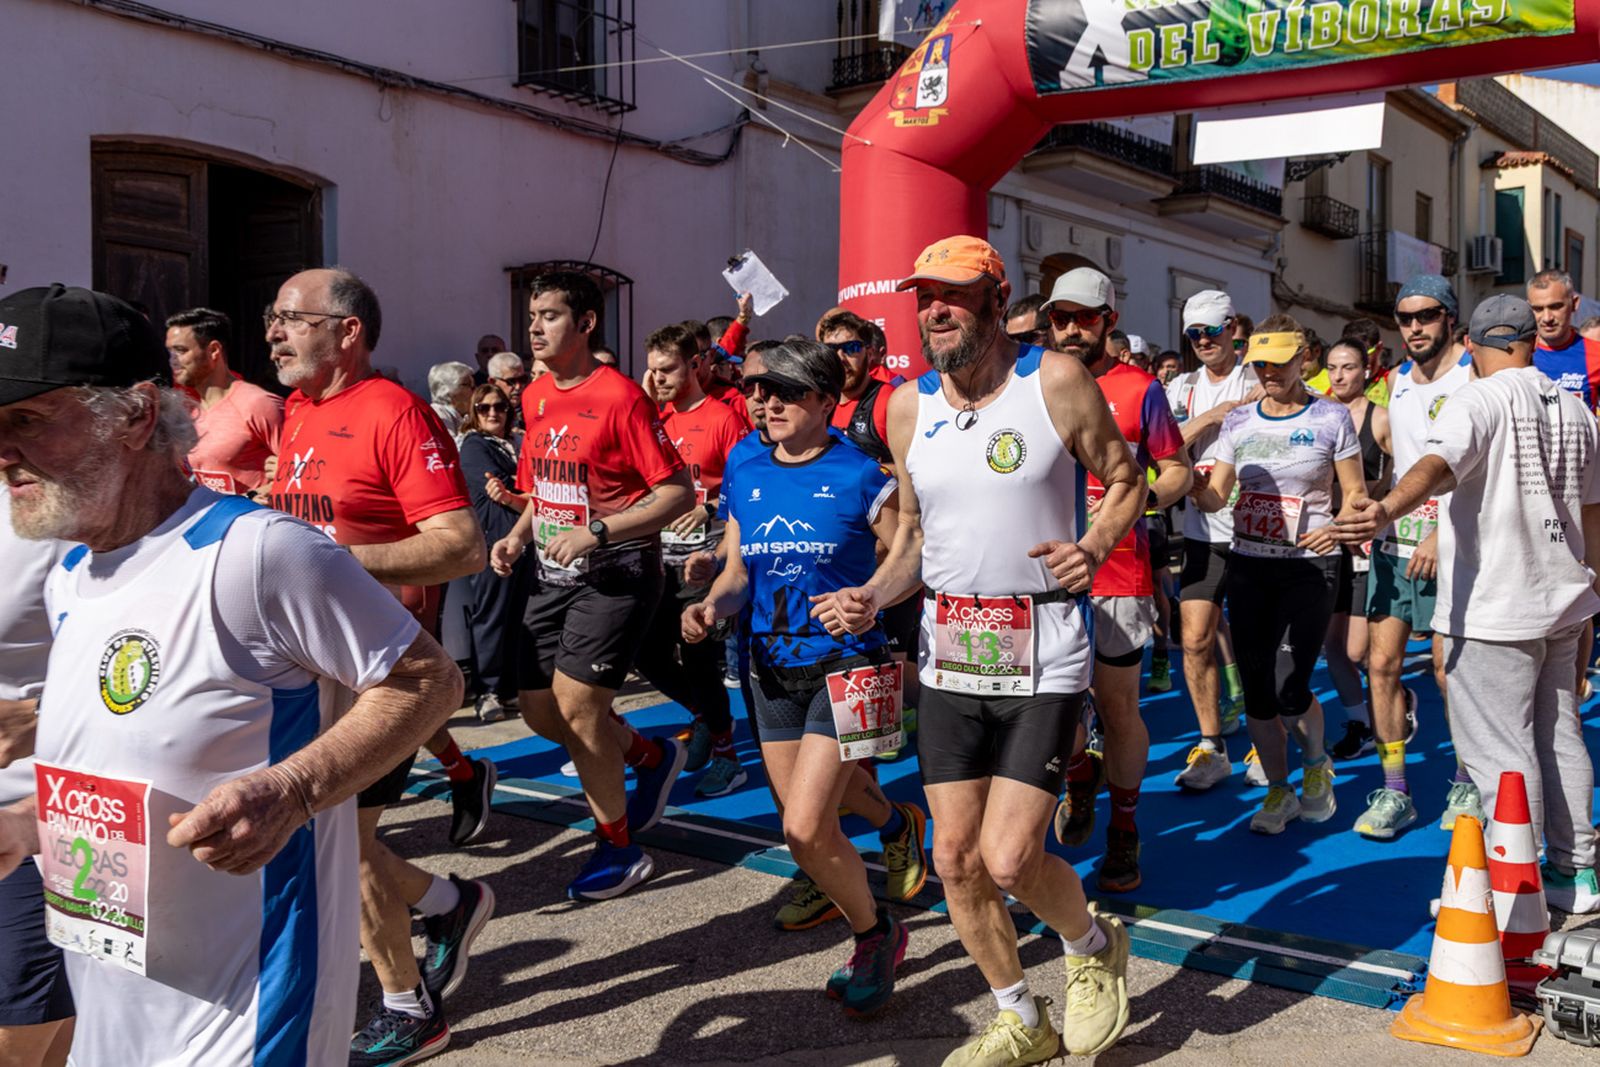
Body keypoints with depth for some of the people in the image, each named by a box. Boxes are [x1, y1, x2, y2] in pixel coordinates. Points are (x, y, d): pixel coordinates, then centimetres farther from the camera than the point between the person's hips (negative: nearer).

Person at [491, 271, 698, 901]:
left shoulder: (619, 397, -14)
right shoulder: (535, 399, 10)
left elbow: (679, 492, -16)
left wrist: (598, 531, -23)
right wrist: (518, 536, 5)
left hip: (615, 571, -8)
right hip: (554, 573, 8)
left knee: (575, 702, -12)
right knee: (538, 708, 9)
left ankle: (618, 848, 8)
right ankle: (653, 757, 33)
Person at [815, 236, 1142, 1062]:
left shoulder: (1055, 382, -8)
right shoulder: (908, 407, 5)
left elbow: (1125, 483, 2)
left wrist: (1093, 546, -18)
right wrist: (871, 597, -3)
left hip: (1042, 659, -5)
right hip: (949, 659, 5)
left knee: (1008, 859, -11)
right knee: (956, 859, 8)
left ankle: (1095, 945, 24)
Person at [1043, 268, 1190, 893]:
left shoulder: (1141, 389, 1)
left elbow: (1177, 470, 4)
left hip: (1118, 571, -2)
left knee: (1119, 708, 4)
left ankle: (1124, 830, 22)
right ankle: (1080, 774, 32)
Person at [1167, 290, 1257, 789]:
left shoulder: (1259, 382, 0)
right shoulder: (1182, 388, 10)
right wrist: (1211, 417, -12)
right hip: (1204, 531, 3)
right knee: (1195, 640, -3)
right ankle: (1211, 747, 9)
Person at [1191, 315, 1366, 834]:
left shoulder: (1331, 418, -1)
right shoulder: (1237, 422, 8)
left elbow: (1355, 494, 2)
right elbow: (1217, 498, 6)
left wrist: (1338, 528, -19)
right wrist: (1198, 488, -17)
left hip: (1308, 565, -4)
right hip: (1248, 564, 4)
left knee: (1290, 690, -11)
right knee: (1256, 688, 5)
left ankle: (1316, 763, 21)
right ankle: (1278, 792, 24)